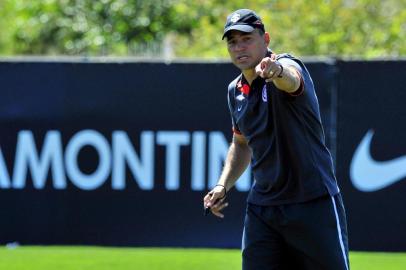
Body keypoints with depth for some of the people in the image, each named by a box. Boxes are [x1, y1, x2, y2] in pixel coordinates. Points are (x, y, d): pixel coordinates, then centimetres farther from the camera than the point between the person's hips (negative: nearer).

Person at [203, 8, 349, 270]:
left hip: (314, 202, -6)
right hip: (262, 206, 6)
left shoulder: (288, 65, -12)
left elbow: (291, 78, -40)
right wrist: (223, 185, 11)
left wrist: (277, 71, -64)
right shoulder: (236, 91, 9)